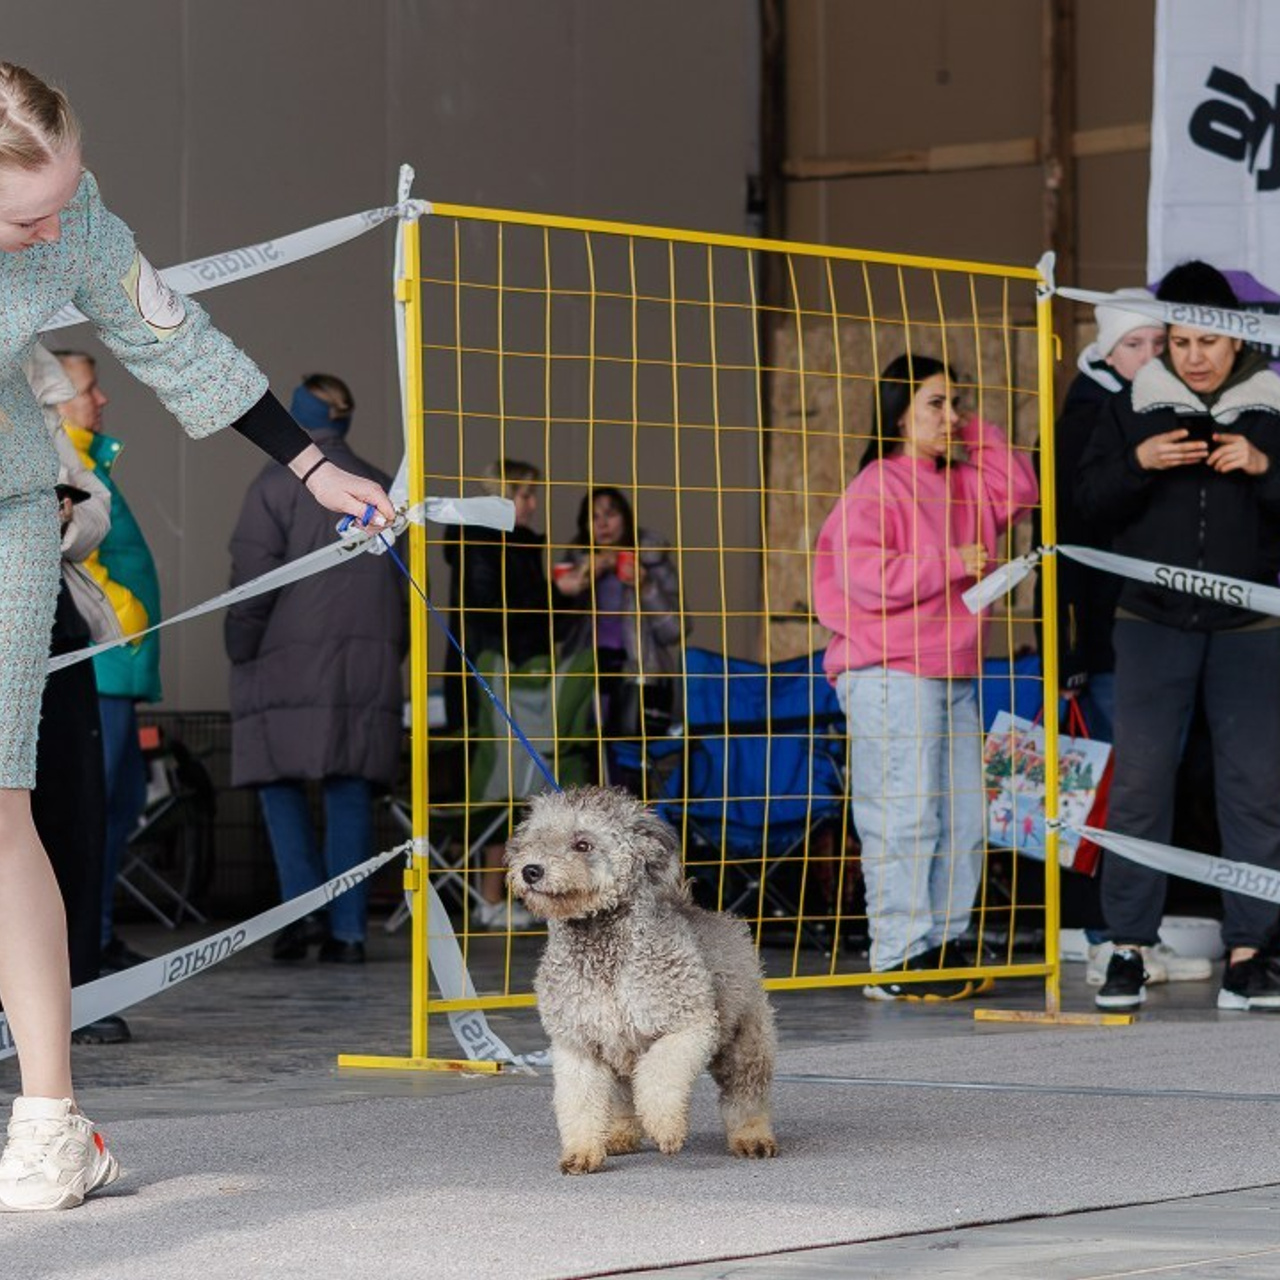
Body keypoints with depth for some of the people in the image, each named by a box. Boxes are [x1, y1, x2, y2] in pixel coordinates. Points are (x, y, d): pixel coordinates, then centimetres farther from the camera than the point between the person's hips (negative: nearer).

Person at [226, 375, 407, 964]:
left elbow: (254, 575, -8)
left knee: (281, 782, 3)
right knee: (350, 791, 2)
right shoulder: (380, 488, 15)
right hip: (368, 664, 4)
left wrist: (240, 651, 0)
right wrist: (389, 654, 21)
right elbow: (407, 582, 16)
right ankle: (347, 928, -2)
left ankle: (304, 905, -12)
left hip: (292, 661, -4)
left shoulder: (276, 483, -2)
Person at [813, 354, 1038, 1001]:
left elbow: (1020, 490, 20)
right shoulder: (876, 489, -10)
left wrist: (976, 433, 10)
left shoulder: (963, 484, 16)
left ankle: (943, 942, 17)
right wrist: (952, 563, -15)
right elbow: (863, 576, -18)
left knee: (961, 820, 9)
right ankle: (897, 959, -9)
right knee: (904, 819, -11)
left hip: (954, 674, 9)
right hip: (890, 675, -9)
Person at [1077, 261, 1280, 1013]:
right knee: (1139, 781, -3)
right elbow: (1091, 502, 3)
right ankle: (1129, 949, 2)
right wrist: (1139, 464, -14)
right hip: (1153, 622, 0)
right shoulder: (1134, 407, 5)